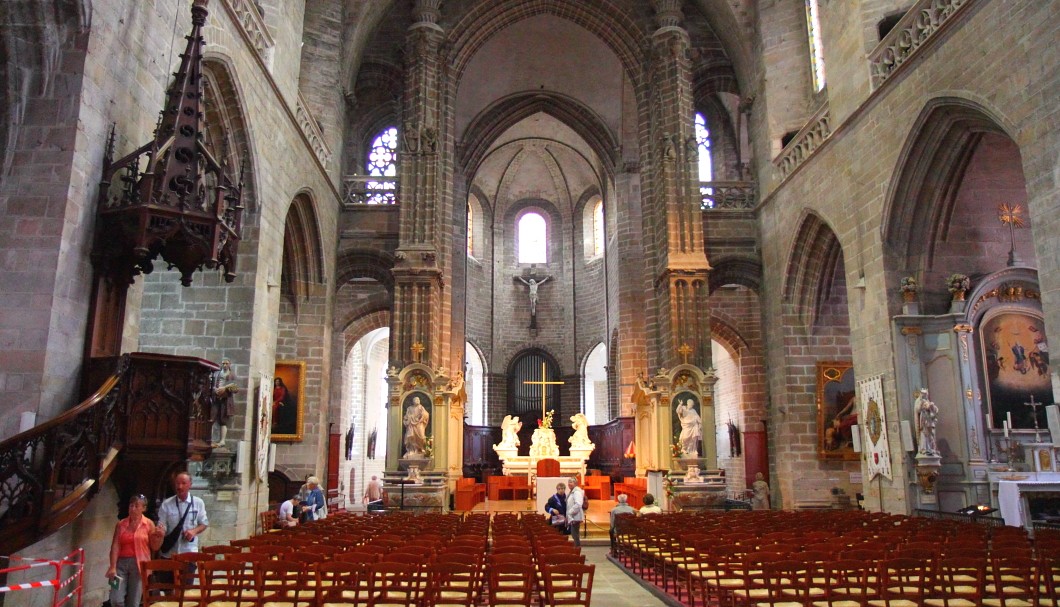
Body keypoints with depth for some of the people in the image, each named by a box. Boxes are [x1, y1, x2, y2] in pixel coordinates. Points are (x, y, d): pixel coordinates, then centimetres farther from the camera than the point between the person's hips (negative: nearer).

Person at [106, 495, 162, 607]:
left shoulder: (149, 524, 2)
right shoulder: (121, 524, 7)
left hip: (139, 564, -1)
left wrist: (160, 536, -16)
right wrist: (113, 567, -9)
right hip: (121, 563, 2)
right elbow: (115, 546, 0)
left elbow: (154, 547, 3)